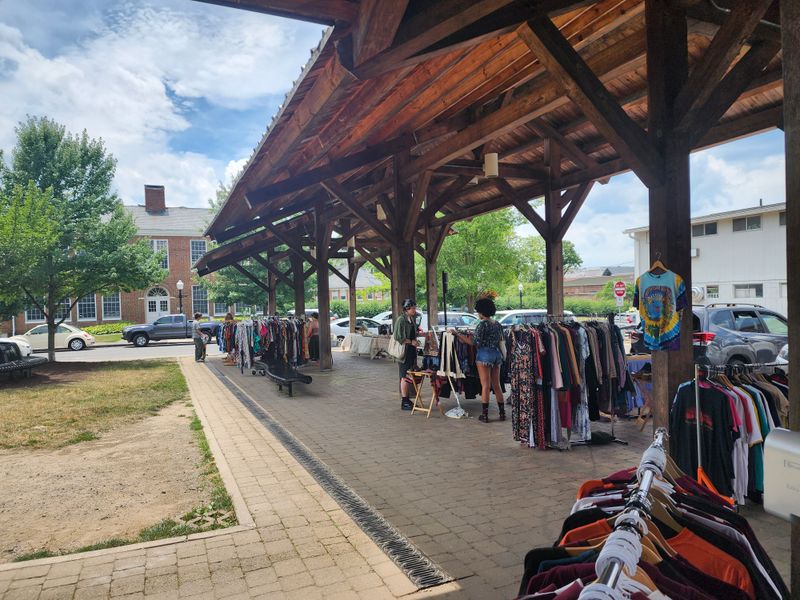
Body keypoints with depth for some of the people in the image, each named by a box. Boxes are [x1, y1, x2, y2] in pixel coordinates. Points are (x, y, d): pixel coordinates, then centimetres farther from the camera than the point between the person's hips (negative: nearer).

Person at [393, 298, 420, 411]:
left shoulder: (413, 319, 13)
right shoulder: (401, 320, -13)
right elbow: (398, 337, -16)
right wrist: (411, 341, -14)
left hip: (412, 351, 8)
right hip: (404, 351, -8)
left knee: (408, 376, 11)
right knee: (405, 376, -5)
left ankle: (406, 400, 19)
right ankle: (404, 403, 0)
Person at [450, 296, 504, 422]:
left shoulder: (483, 324, -14)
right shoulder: (498, 324, 8)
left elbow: (475, 342, -17)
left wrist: (457, 334, -15)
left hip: (485, 354, -7)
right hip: (497, 354, 7)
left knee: (485, 385, -2)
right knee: (496, 385, 14)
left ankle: (485, 415, 2)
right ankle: (502, 413, 17)